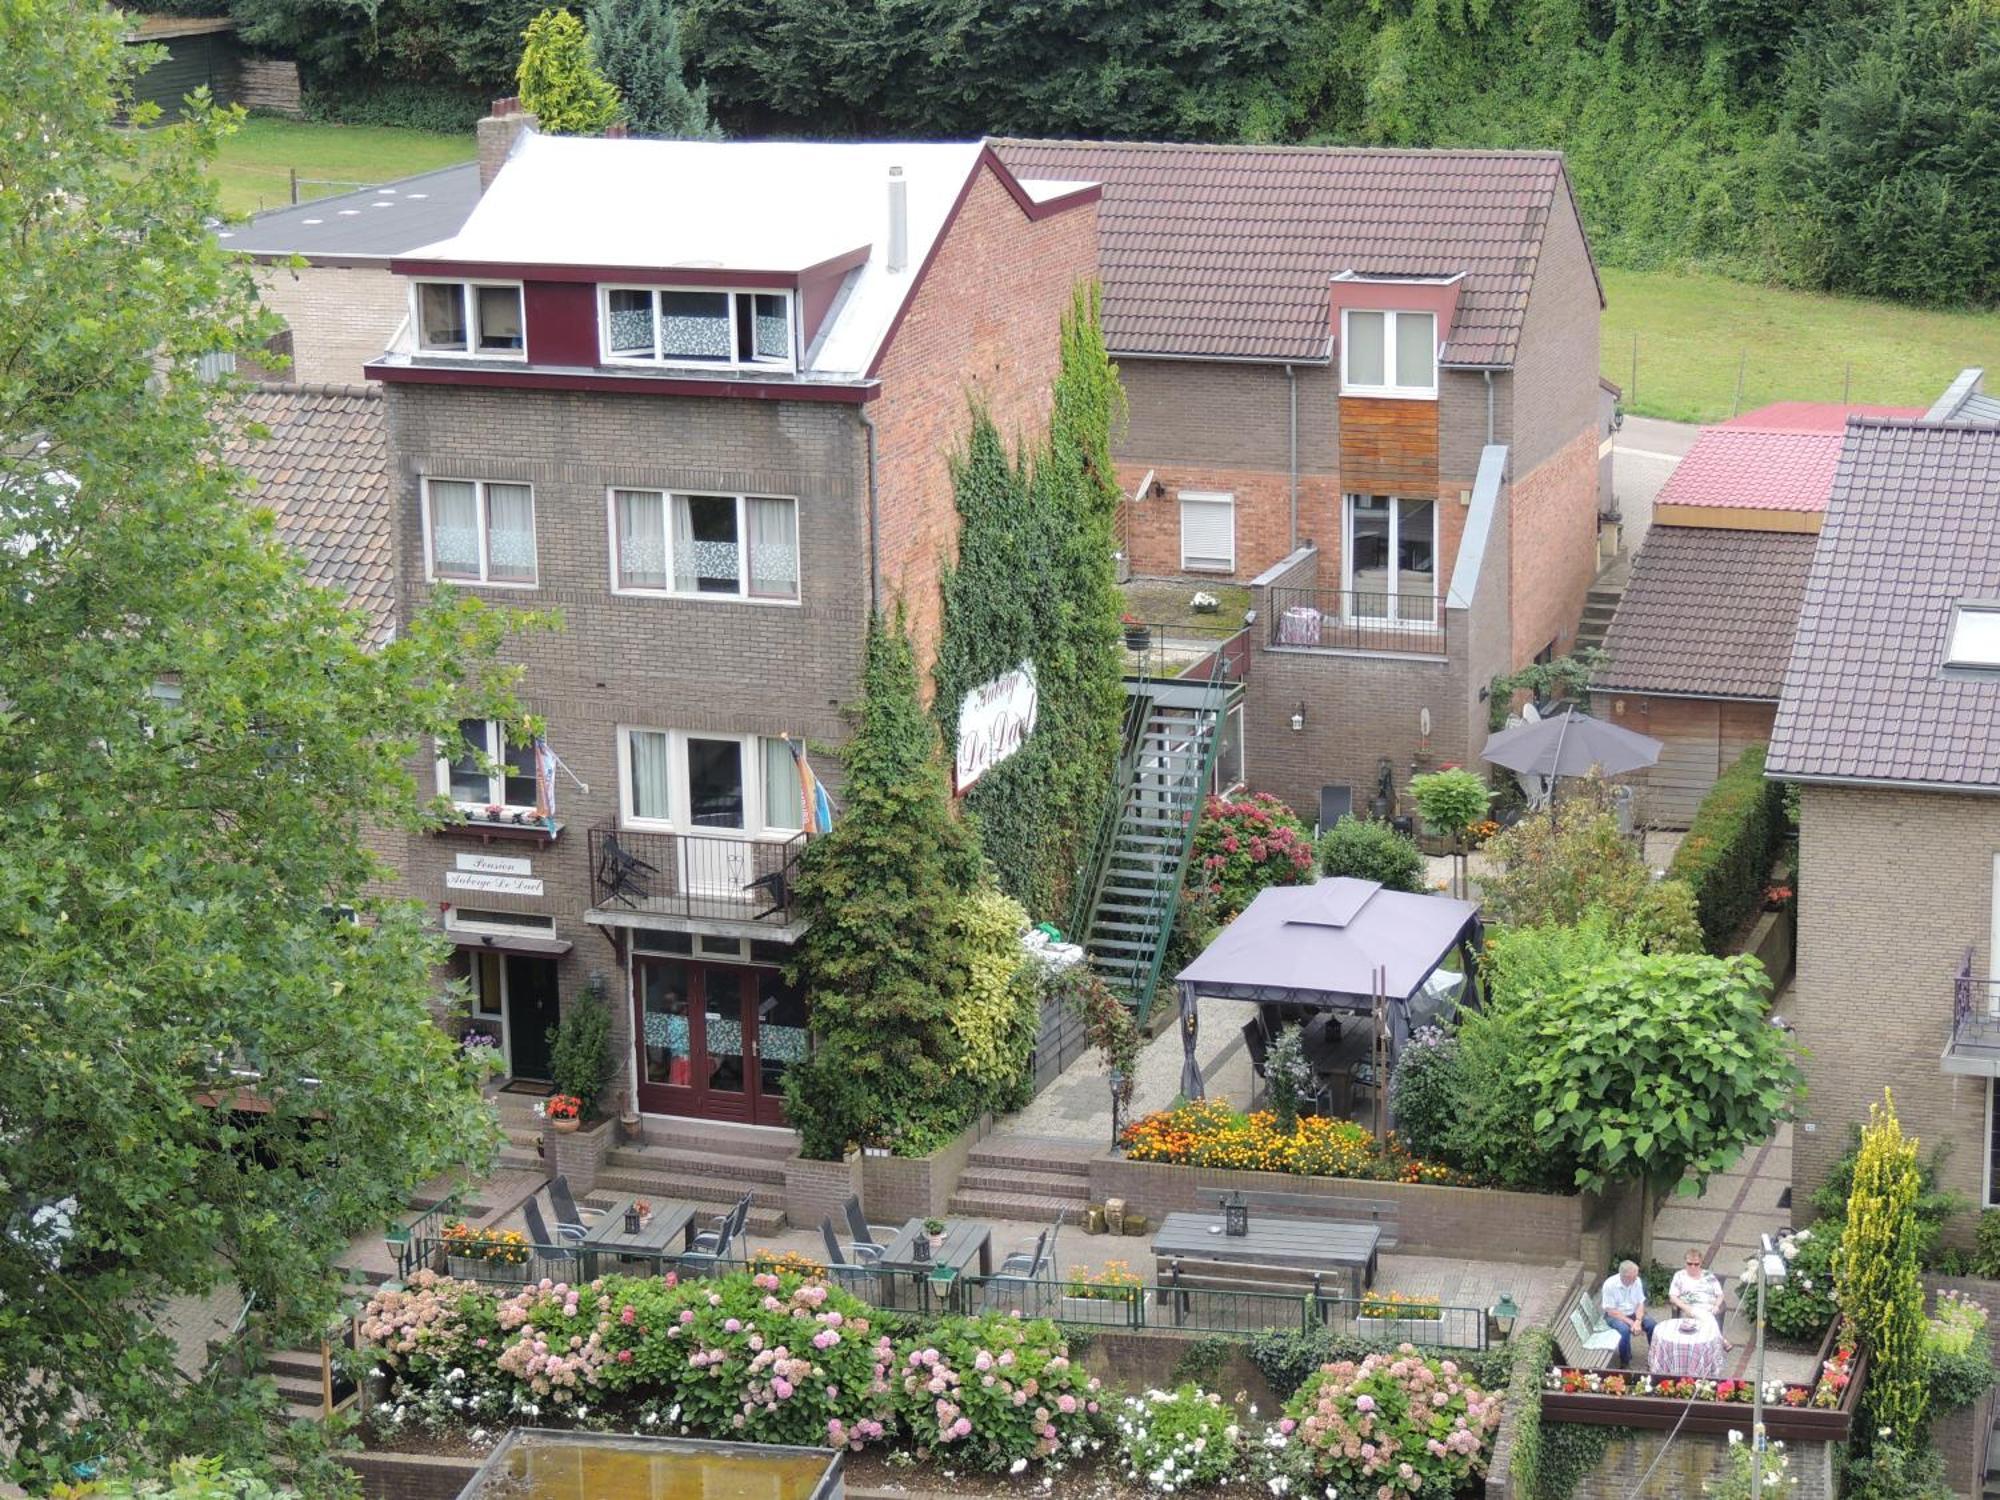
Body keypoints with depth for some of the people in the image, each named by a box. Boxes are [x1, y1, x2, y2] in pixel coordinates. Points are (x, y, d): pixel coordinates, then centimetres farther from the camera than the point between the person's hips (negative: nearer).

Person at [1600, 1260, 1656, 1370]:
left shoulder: (1637, 1281, -6)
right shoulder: (1610, 1284, -21)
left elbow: (1640, 1304, -1)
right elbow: (1611, 1311, -19)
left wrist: (1638, 1321, -19)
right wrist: (1630, 1322, -24)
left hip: (1633, 1314, 5)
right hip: (1615, 1316, -5)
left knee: (1652, 1324, -20)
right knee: (1625, 1329, -35)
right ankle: (1624, 1364, -20)